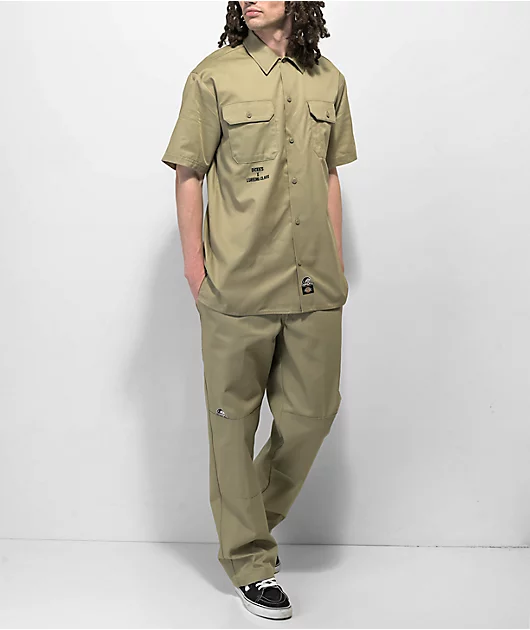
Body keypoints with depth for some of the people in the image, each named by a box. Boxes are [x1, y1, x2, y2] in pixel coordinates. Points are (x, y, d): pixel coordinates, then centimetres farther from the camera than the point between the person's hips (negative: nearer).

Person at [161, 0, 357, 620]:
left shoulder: (328, 80, 10)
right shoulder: (213, 76, -1)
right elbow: (188, 174, 1)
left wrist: (335, 265, 13)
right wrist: (195, 268, -4)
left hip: (314, 288, 4)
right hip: (237, 286, -3)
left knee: (312, 412, 7)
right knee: (234, 420, 5)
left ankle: (253, 519, 34)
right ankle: (249, 561, 22)